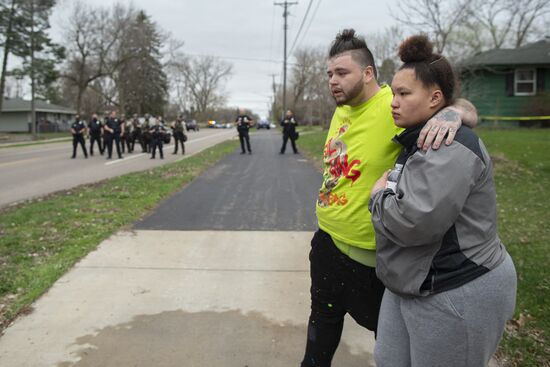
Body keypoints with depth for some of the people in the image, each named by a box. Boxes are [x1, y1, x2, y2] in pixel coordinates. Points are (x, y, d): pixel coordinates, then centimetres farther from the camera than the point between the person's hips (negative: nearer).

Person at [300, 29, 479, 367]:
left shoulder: (394, 106, -20)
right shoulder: (342, 110, 4)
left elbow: (467, 111, -19)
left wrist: (453, 112, -42)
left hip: (366, 252, -7)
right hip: (327, 238, 8)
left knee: (385, 326, 15)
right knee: (323, 318, 26)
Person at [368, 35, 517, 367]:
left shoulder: (451, 147, -22)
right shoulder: (420, 140, 11)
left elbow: (415, 220, -32)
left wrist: (379, 196, -14)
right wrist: (385, 193, 5)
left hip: (455, 295, -10)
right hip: (412, 284, 10)